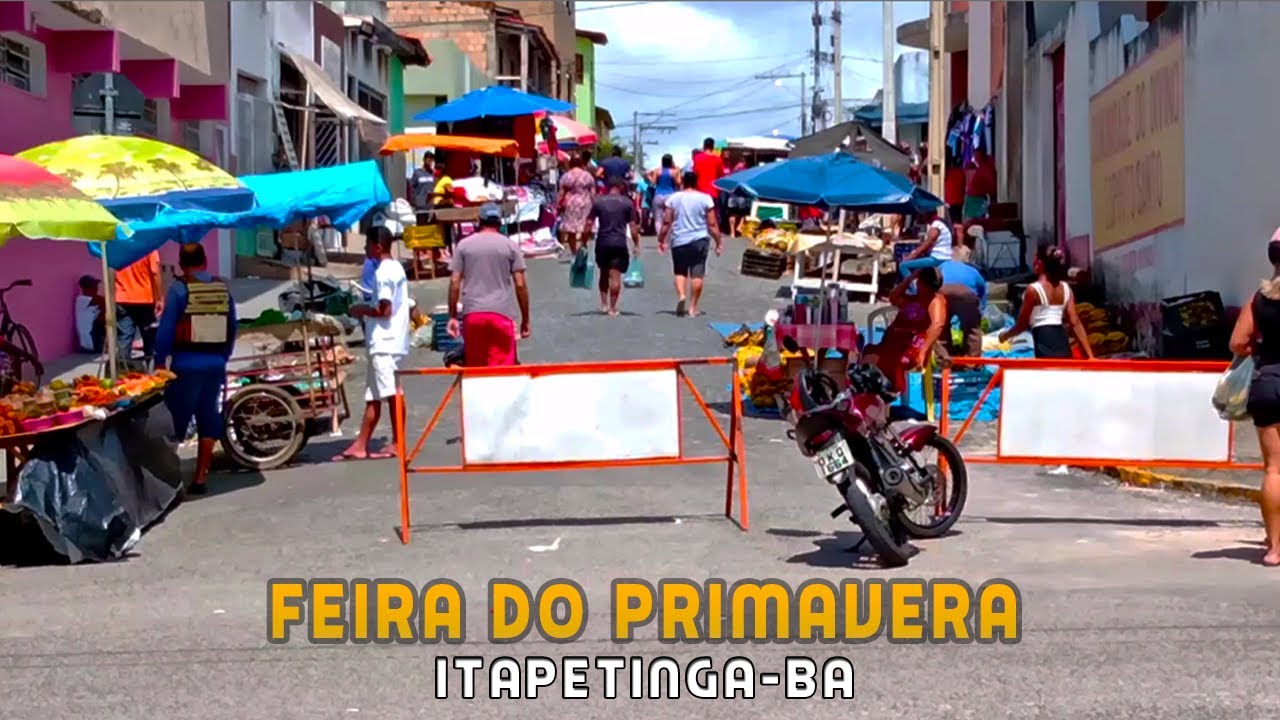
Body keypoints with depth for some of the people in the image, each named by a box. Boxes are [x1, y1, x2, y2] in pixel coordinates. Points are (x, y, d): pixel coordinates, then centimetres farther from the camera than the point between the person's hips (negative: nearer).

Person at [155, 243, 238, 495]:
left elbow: (166, 329, -10)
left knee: (175, 421, 2)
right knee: (209, 420, 10)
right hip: (215, 364, 4)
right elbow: (232, 328, 9)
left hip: (186, 364, -4)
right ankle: (200, 478, 12)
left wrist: (160, 362, -4)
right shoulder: (223, 288, 5)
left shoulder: (179, 288, -8)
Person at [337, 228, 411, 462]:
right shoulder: (396, 267, 16)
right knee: (373, 395, 11)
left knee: (391, 394, -6)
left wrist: (362, 310, -5)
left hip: (384, 342, -10)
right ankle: (361, 445, 15)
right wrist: (367, 311, 15)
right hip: (389, 340, 10)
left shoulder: (383, 272, -14)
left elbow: (384, 310, -20)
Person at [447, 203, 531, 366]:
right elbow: (520, 285, 1)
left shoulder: (464, 245, 7)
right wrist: (525, 319, 7)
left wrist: (453, 316, 9)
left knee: (475, 367, 11)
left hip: (472, 313, 1)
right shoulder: (510, 246, 5)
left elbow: (455, 283, 3)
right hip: (501, 312, -1)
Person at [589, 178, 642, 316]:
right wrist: (636, 245, 5)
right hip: (619, 243, -2)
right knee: (615, 276, -2)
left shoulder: (598, 201, 4)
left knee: (604, 274, 19)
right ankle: (612, 308, -4)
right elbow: (633, 226, -2)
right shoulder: (627, 203, 0)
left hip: (602, 243, 2)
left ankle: (604, 303, 19)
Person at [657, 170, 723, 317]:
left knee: (680, 272, 13)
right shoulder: (705, 199, -2)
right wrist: (719, 242, 5)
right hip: (700, 240, -1)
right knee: (697, 274, 3)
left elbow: (666, 222, 0)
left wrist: (661, 240, 10)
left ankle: (681, 295, -11)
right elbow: (712, 224, -3)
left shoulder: (674, 198, 1)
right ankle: (693, 307, 3)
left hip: (679, 241, 1)